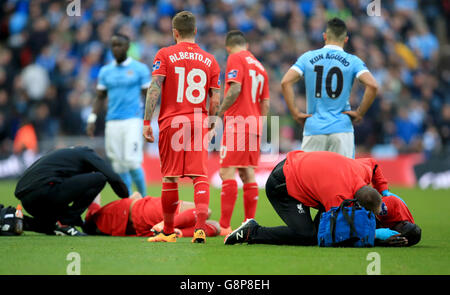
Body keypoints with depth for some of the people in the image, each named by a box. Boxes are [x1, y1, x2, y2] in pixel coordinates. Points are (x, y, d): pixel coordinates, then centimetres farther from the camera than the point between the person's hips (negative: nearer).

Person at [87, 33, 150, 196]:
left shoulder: (140, 69, 1)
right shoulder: (105, 71, 12)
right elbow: (100, 97, 18)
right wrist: (92, 119, 6)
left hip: (133, 121, -4)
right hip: (112, 123, 4)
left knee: (132, 162, -16)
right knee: (119, 166, 1)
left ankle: (144, 197, 2)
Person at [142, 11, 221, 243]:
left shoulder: (165, 55, 0)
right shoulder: (209, 60, 9)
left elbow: (154, 89, -9)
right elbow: (215, 100, 6)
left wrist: (147, 122, -8)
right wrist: (210, 126, 18)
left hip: (171, 122, -1)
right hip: (198, 123, 1)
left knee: (170, 179, 7)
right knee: (200, 176, -1)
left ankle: (168, 231, 17)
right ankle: (200, 228, -18)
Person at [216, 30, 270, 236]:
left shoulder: (235, 59, -3)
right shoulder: (259, 66, 19)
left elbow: (235, 89, -16)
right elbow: (265, 103, 18)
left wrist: (219, 112, -10)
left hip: (237, 121, -8)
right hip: (254, 123, 8)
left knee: (228, 172, -11)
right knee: (248, 174, 11)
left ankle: (224, 226, -18)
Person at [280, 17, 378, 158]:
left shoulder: (308, 57, 4)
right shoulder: (352, 61, 0)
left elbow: (285, 82, -5)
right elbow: (372, 86, -12)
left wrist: (295, 113, 0)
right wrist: (359, 113, -2)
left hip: (313, 128, 1)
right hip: (342, 129, -1)